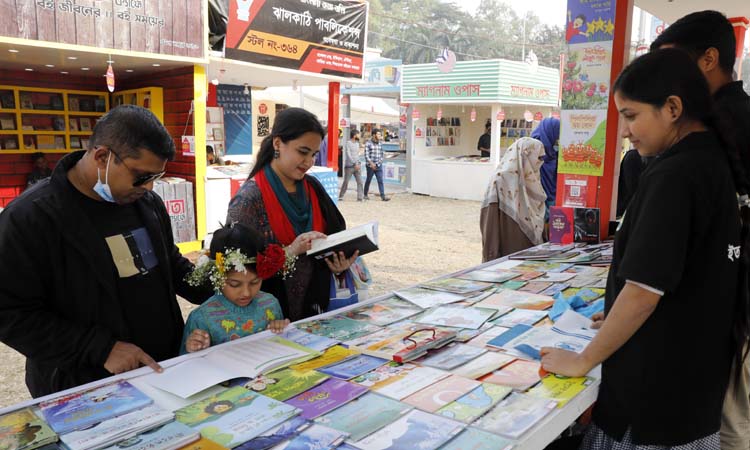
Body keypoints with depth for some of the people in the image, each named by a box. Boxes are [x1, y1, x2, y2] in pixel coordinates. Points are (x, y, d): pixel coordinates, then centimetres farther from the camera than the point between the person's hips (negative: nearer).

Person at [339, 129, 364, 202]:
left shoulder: (357, 143, 14)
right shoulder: (348, 143, -7)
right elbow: (348, 155, -14)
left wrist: (358, 164, 9)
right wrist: (354, 164, -19)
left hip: (357, 166, 6)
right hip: (349, 166, -6)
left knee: (360, 182, -4)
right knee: (346, 182, 1)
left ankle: (360, 197, -3)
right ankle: (341, 196, 14)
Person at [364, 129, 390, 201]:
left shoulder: (379, 144, 10)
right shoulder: (368, 144, -5)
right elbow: (366, 155, -11)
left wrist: (381, 161, 4)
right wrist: (371, 163, -19)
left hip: (379, 166, 4)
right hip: (370, 166, -4)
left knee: (380, 181, -5)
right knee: (368, 180, 8)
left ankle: (383, 196, -9)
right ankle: (365, 195, 24)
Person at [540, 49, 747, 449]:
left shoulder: (673, 176, -22)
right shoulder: (716, 162, 5)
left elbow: (644, 291, -24)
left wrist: (583, 361, -13)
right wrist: (619, 317, 17)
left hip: (658, 386, -8)